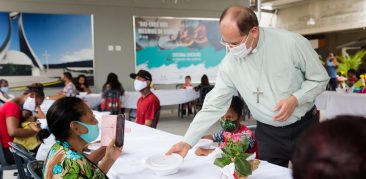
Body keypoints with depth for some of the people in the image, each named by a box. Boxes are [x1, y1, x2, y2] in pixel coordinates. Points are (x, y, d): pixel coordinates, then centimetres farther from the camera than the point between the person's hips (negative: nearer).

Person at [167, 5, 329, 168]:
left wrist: (295, 99, -23)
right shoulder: (229, 63, -10)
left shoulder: (291, 43, -18)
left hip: (304, 127, -1)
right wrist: (187, 142, -13)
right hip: (267, 133, 2)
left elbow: (320, 78, -6)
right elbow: (214, 105, -7)